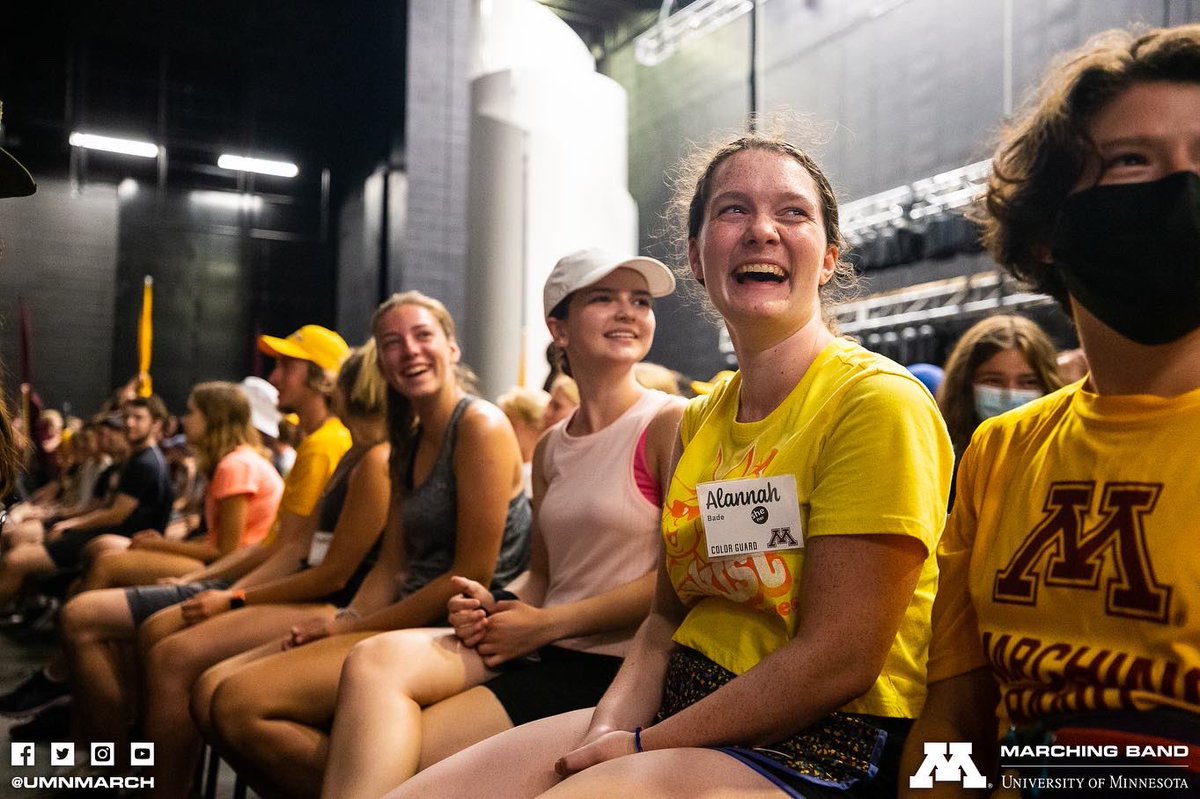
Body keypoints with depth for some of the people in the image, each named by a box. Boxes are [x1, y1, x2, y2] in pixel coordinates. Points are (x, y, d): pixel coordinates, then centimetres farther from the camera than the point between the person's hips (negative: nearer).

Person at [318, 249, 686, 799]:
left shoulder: (670, 423, -7)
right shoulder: (551, 448, 14)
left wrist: (546, 622, -12)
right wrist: (493, 607, -4)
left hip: (610, 668, -6)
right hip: (543, 652, 6)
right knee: (375, 660, -19)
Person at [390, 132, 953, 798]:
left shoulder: (878, 403, -13)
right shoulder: (700, 419, 10)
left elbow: (838, 661, -18)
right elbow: (668, 617, 10)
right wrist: (609, 731, -8)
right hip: (672, 717, 6)